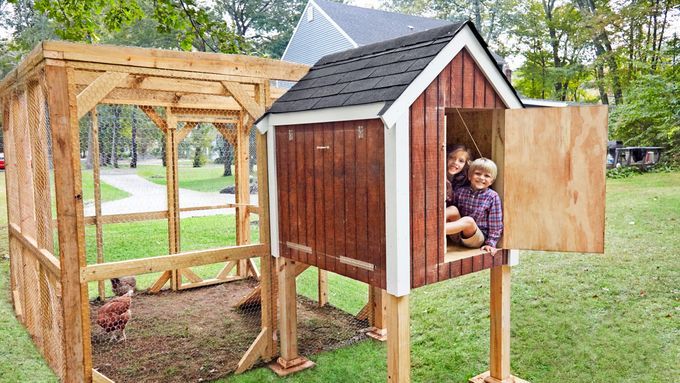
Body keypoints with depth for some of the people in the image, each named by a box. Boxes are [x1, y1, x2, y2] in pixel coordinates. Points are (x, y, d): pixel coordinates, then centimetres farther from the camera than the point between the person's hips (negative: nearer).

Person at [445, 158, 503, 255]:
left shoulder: (492, 197, -6)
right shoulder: (460, 192, 3)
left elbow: (495, 224, -4)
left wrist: (490, 243, -9)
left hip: (479, 238, -3)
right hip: (459, 236, 3)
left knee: (468, 220, -34)